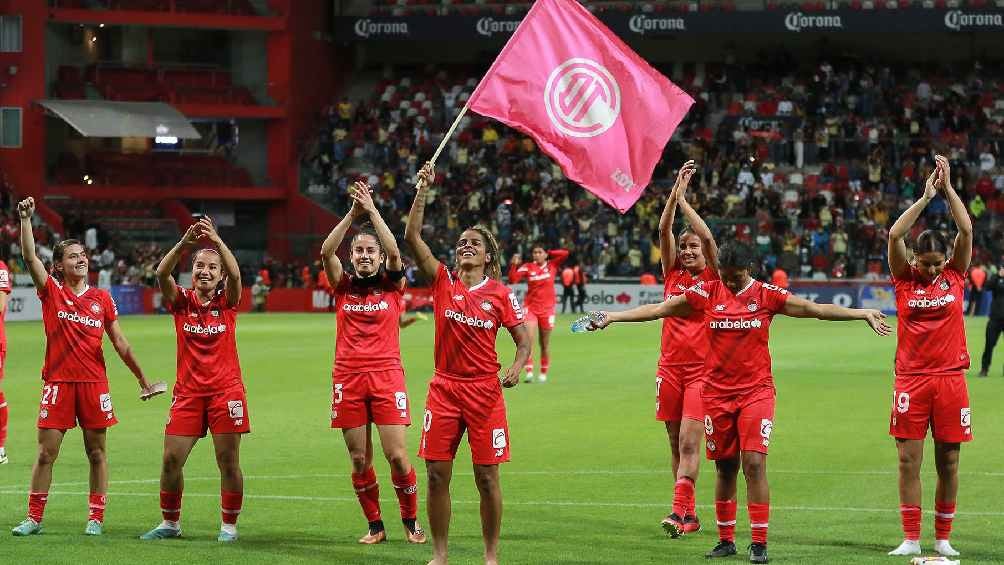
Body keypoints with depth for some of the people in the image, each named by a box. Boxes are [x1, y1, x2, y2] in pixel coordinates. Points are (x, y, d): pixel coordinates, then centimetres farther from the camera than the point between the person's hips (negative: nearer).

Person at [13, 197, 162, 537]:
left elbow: (120, 343, 11)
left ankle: (95, 518, 11)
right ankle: (34, 518, 7)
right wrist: (25, 219, -22)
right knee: (46, 453, -1)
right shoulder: (51, 291, 2)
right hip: (58, 382, -1)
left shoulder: (102, 299, 7)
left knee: (97, 453, 4)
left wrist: (142, 380, 11)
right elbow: (30, 257, -11)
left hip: (94, 383, 1)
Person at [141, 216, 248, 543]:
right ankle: (170, 523, 16)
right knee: (171, 459, 0)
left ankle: (229, 525, 11)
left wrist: (217, 241, -35)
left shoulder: (227, 303, 2)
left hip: (225, 390, -1)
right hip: (187, 391, 2)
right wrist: (184, 244, -32)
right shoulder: (181, 302, 3)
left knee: (228, 461, -1)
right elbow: (162, 274, -15)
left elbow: (235, 274, -19)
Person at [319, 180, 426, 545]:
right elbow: (326, 252, -5)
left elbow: (394, 251, -10)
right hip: (348, 377, 2)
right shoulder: (343, 286, 10)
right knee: (359, 460, 2)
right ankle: (375, 526, 14)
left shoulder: (391, 286, 7)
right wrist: (352, 214, -13)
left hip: (387, 375, -2)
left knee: (397, 455, -8)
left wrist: (372, 210, -12)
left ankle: (411, 521, 8)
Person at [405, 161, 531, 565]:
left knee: (487, 477, -1)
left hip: (485, 390, -2)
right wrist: (423, 191, -11)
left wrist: (516, 369, -15)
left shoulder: (501, 294, 1)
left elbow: (524, 339, 4)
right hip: (445, 388, 2)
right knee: (437, 474, 1)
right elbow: (412, 236, -5)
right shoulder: (443, 282, 4)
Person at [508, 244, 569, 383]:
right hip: (530, 307, -1)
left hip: (547, 308, 1)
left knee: (545, 344, 10)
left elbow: (565, 254, -10)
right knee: (528, 340, -17)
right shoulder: (527, 267, -2)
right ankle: (529, 371, -19)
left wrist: (549, 253, -5)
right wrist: (514, 265, -21)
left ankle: (543, 373, 23)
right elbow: (512, 280, -9)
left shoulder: (552, 265, 1)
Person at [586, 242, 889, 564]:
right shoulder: (706, 293, 1)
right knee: (725, 467, 7)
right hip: (717, 392, 2)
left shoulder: (767, 294, -2)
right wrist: (612, 317, 3)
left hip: (756, 391, -2)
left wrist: (863, 314, -5)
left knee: (754, 463, -11)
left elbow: (816, 309, -1)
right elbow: (658, 310, 5)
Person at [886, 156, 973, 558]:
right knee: (909, 460, -2)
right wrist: (926, 197, -8)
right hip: (912, 378, -1)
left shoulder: (955, 276, 5)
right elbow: (894, 235, -9)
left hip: (950, 378, 1)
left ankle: (943, 538, 13)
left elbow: (966, 230, -3)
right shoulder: (905, 279, 2)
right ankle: (911, 539, 2)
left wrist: (948, 189, -4)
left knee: (948, 462, 4)